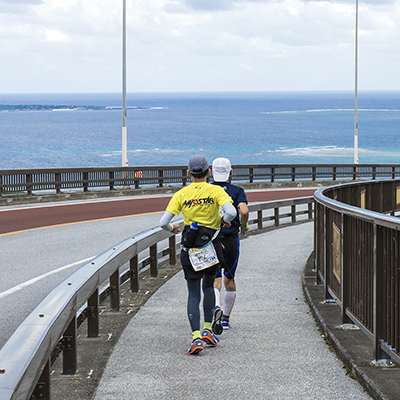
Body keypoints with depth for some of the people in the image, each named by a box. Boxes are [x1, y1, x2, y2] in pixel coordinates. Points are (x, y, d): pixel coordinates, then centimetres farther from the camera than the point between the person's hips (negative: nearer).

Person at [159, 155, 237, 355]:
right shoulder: (215, 191, -5)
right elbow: (231, 212, -21)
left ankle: (196, 337, -7)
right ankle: (207, 330, 19)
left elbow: (163, 222, -6)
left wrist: (173, 228, 16)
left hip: (190, 248, 0)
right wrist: (224, 220, 2)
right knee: (208, 286, 23)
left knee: (193, 294, 6)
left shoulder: (181, 194, -1)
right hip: (212, 247, 0)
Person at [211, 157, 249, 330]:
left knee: (215, 279, -1)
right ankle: (225, 318, 21)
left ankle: (216, 306, -31)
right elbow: (244, 211, -18)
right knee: (229, 278, 16)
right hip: (231, 240, 0)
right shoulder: (237, 191, -2)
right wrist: (244, 225, 1)